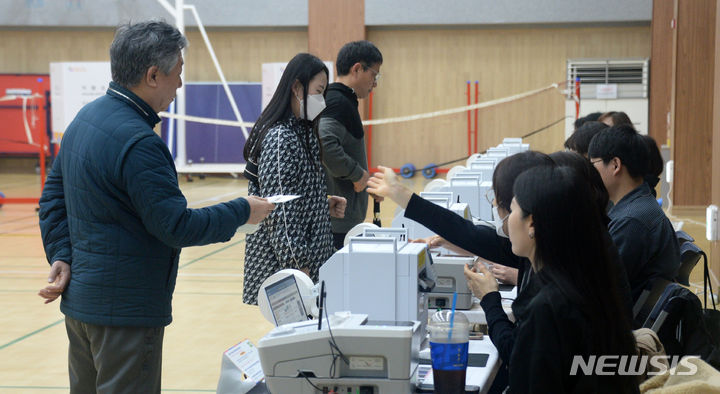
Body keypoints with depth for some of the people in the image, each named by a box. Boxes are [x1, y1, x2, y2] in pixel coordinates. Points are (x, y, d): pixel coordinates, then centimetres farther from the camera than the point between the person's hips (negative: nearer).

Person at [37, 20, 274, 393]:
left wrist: (62, 255, 8)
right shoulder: (138, 142, -23)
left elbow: (54, 195, 14)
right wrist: (243, 211, -9)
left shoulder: (85, 118, 8)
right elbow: (177, 227, -21)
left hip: (80, 299, 10)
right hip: (126, 310, -10)